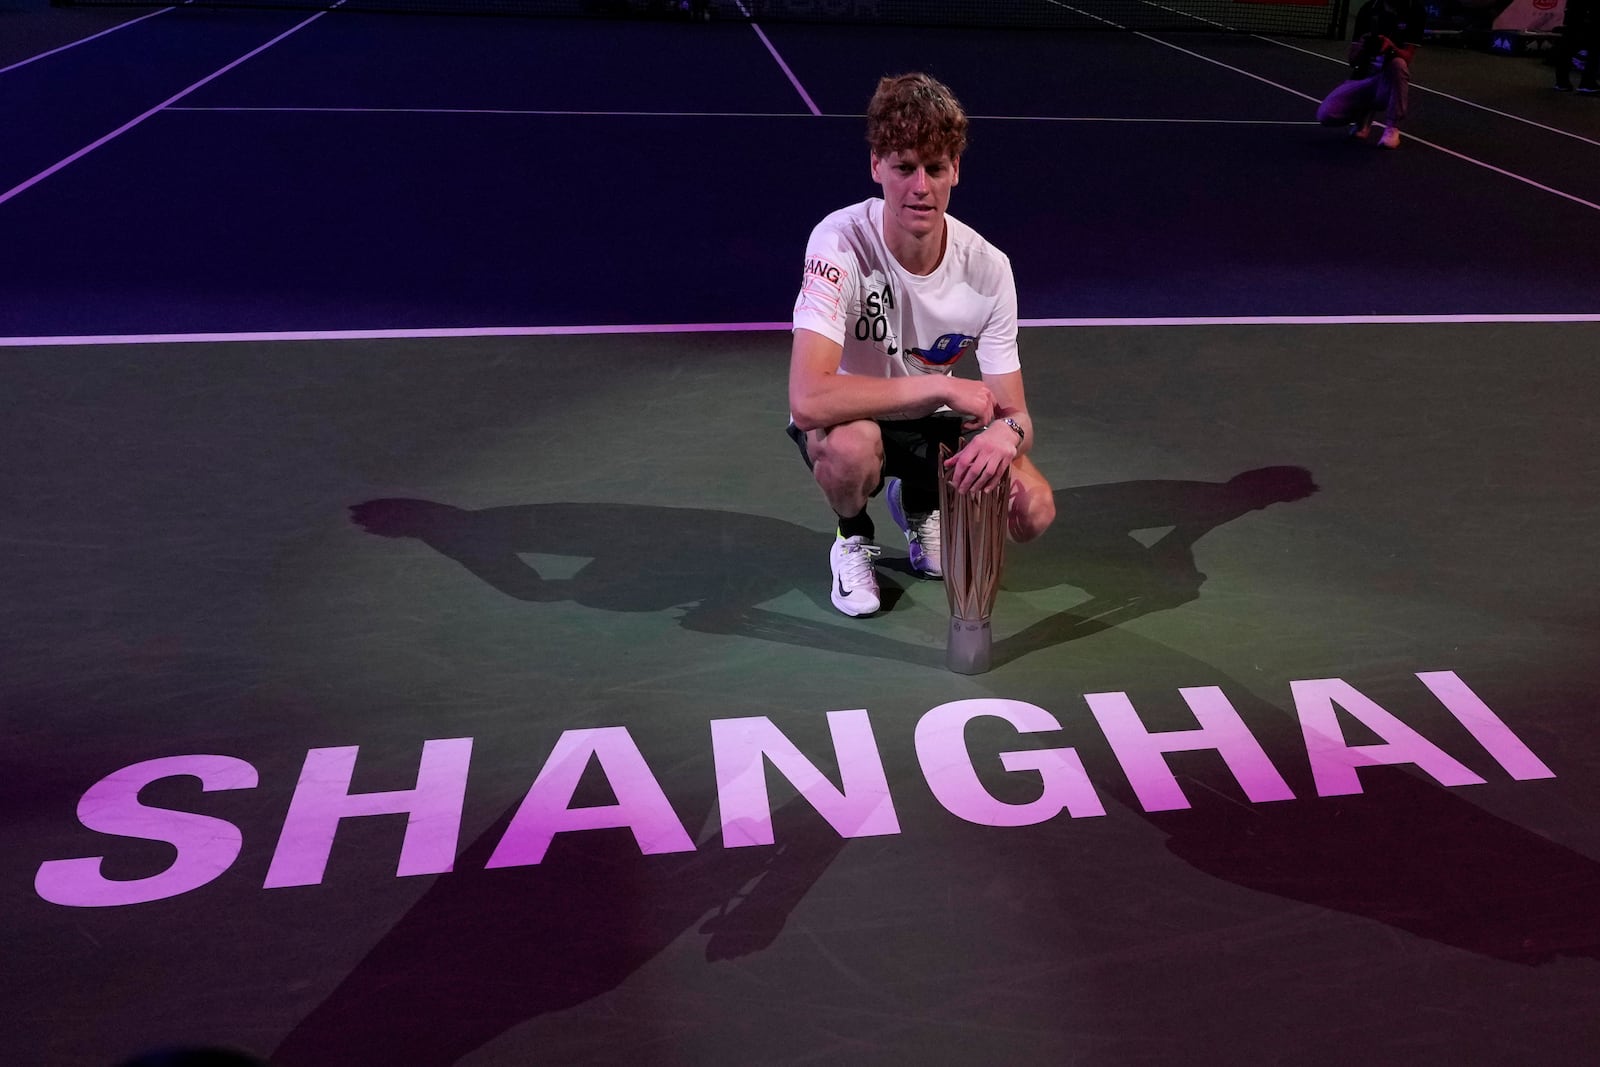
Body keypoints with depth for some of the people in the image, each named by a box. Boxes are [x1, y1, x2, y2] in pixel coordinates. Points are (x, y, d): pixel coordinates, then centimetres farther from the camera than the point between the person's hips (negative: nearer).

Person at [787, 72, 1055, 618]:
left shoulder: (988, 267, -17)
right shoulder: (840, 243, -29)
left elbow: (1015, 413, -14)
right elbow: (808, 400, -41)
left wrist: (1006, 431, -40)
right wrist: (943, 387, -37)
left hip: (933, 419, 4)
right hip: (849, 418, -3)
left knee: (1033, 510, -19)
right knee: (851, 444, -39)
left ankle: (918, 502, 16)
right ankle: (853, 538, -1)